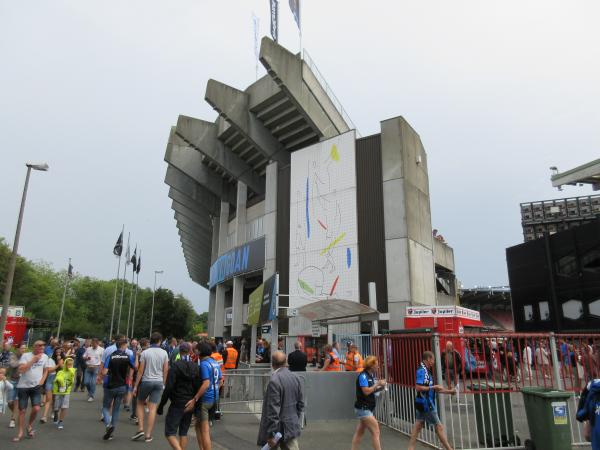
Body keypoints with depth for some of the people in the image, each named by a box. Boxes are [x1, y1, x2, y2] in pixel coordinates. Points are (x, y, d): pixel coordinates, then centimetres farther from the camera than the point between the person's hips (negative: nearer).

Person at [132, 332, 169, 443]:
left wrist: (136, 386, 0)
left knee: (140, 404, 18)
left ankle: (140, 429, 8)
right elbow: (165, 370, 1)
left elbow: (141, 370, -7)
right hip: (159, 382, 2)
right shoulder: (164, 353, -1)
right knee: (153, 408, 4)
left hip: (146, 381, -2)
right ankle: (148, 435, 7)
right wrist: (163, 384, 13)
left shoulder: (145, 352, -7)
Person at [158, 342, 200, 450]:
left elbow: (168, 388, -15)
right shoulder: (195, 367, 2)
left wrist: (161, 405, -8)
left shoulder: (175, 366, -12)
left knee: (170, 433, 1)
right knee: (184, 432, 17)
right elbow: (198, 387, 2)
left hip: (177, 404, -5)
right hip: (190, 405, 5)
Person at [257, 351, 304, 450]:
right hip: (292, 426, 6)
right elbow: (301, 403, 8)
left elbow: (273, 410, -21)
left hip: (278, 427, -6)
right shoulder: (295, 377, 1)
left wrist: (271, 434, -15)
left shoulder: (274, 381, -21)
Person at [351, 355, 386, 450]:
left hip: (367, 409, 9)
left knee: (359, 432, 12)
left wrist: (380, 387, -2)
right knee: (375, 432, -6)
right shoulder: (363, 376, -17)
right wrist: (377, 384, -16)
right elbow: (366, 391, -24)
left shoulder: (371, 375, 9)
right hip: (363, 408, -9)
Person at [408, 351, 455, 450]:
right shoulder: (422, 371, -19)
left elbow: (430, 389, 19)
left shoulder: (426, 371, 12)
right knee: (438, 426, 3)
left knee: (418, 426, 11)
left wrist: (449, 391, 19)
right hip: (425, 404, -9)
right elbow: (419, 388, -28)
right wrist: (434, 387, -19)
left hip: (424, 404, 9)